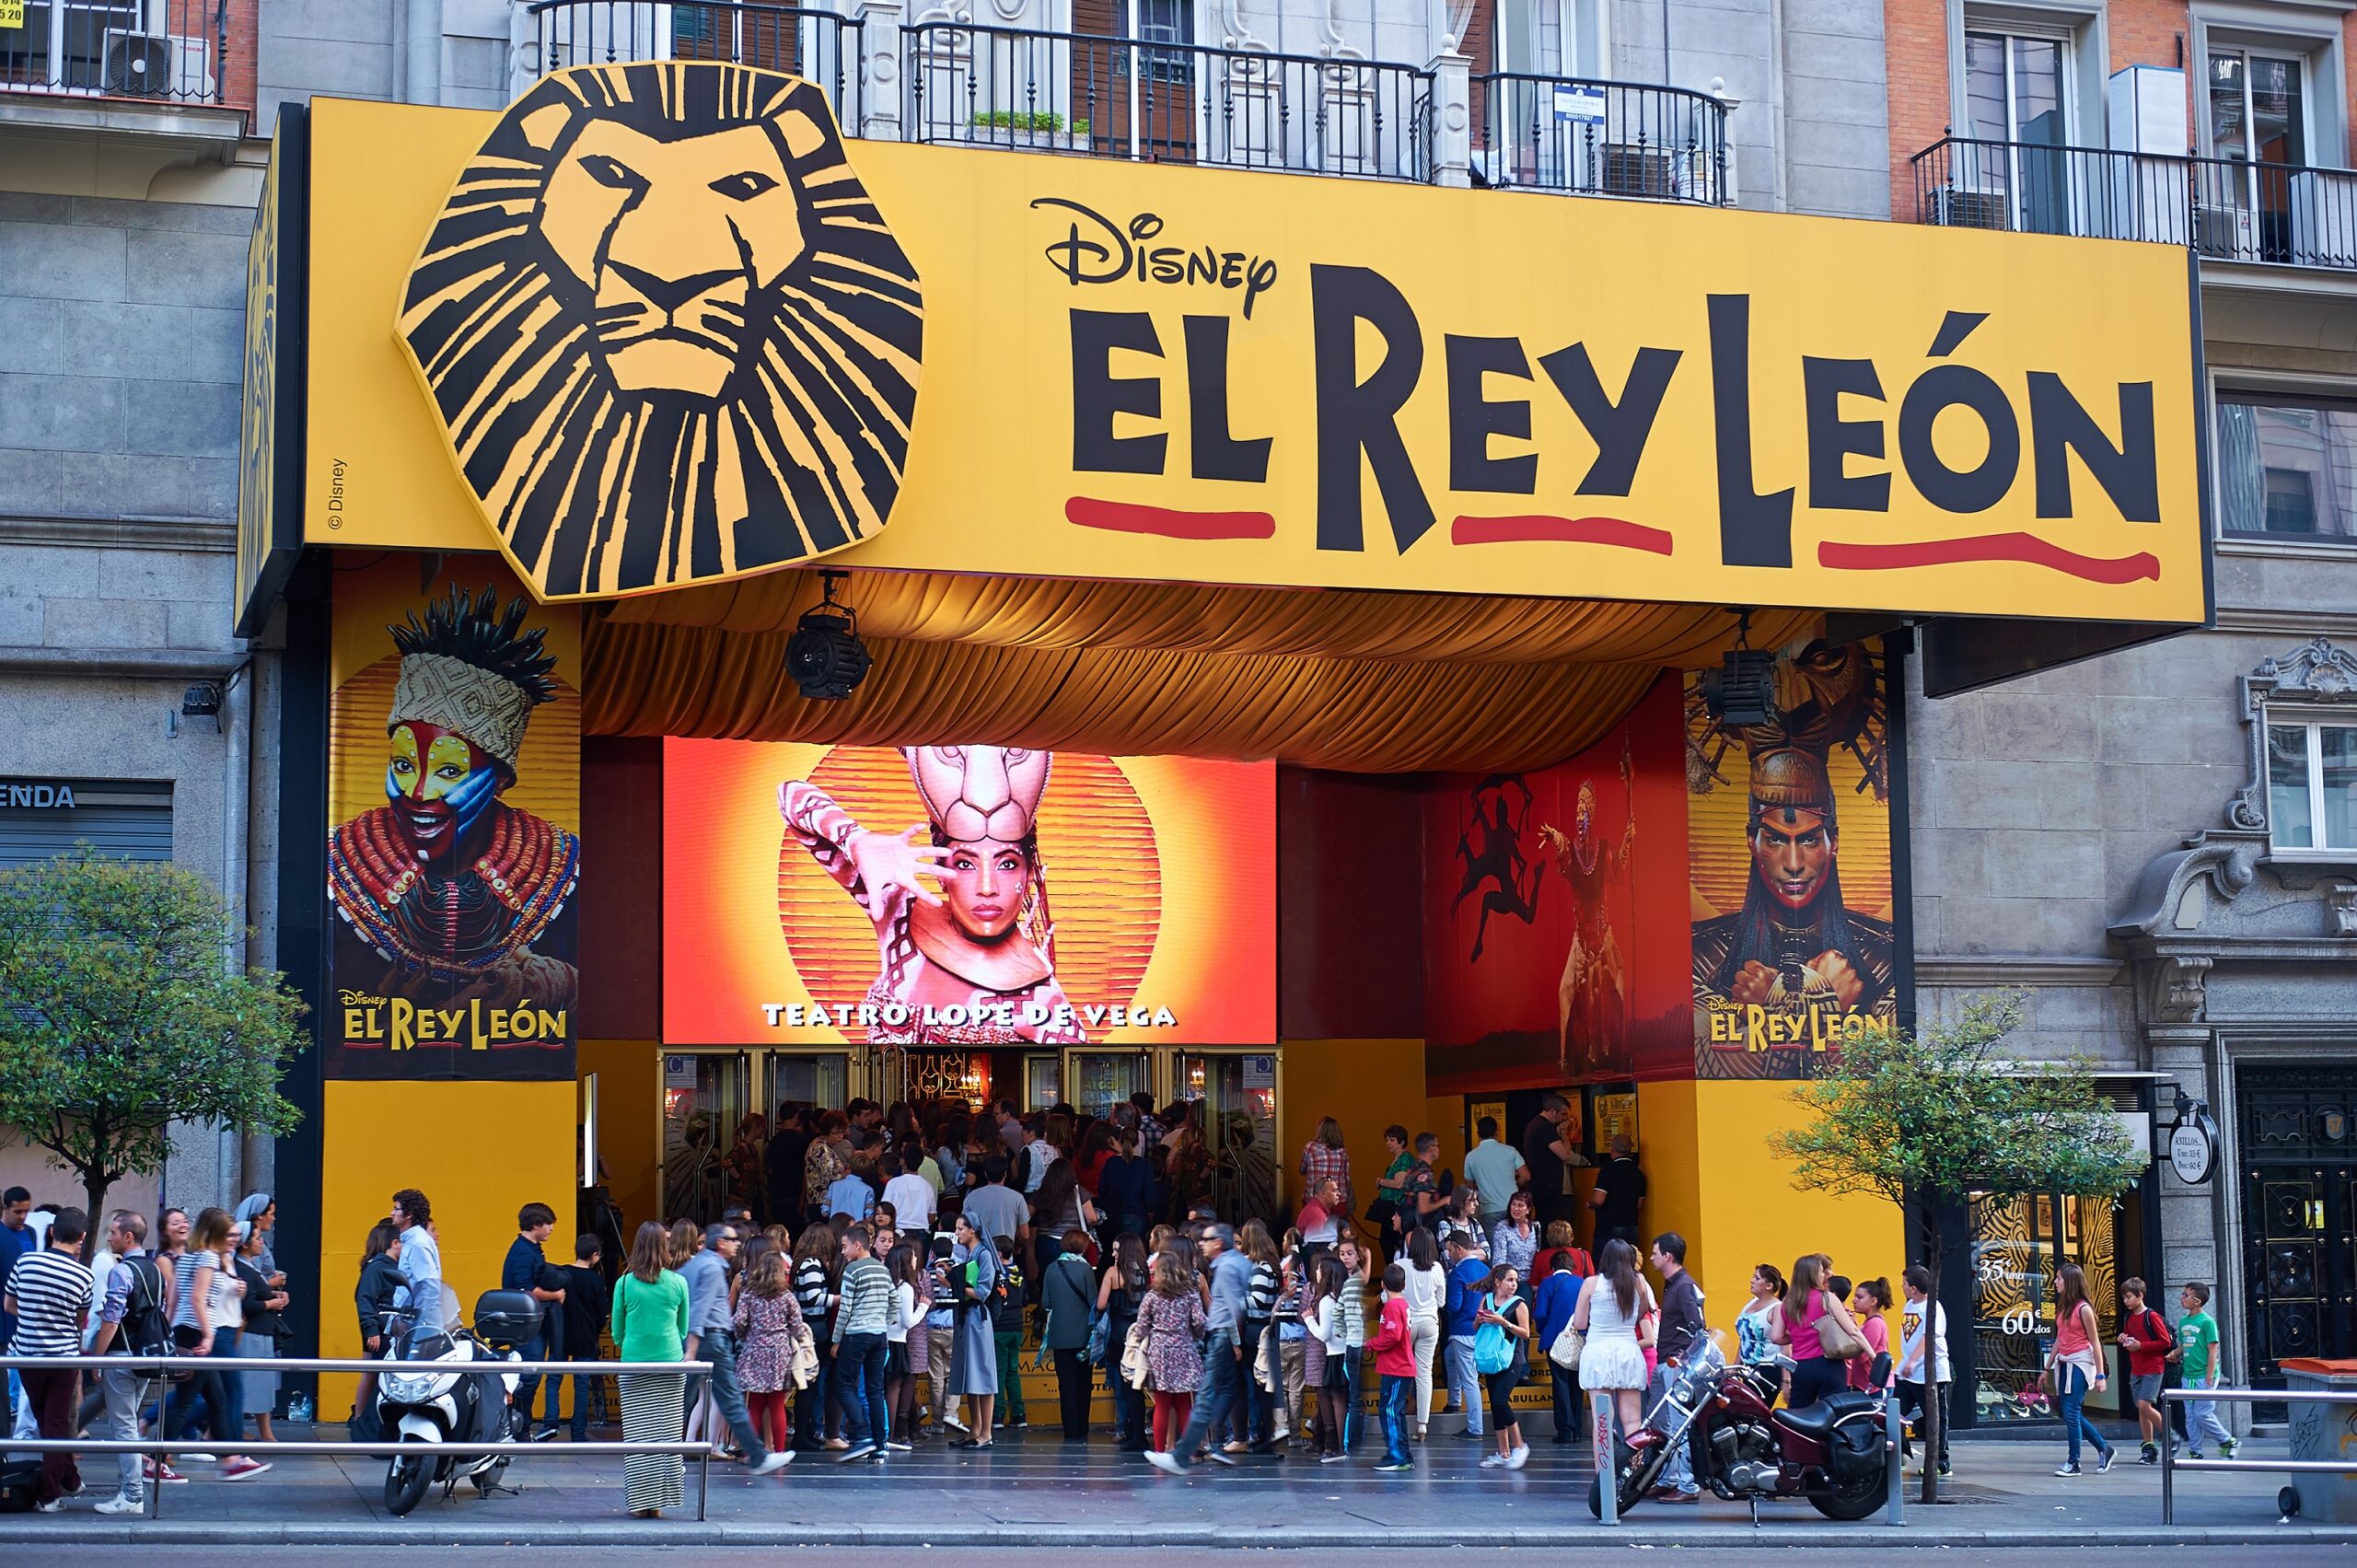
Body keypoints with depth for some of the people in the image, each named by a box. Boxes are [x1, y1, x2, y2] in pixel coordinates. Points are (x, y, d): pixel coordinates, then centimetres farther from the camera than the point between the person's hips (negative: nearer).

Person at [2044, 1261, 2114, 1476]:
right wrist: (2048, 1367, 19)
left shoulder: (2083, 1309, -10)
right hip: (2064, 1363, 8)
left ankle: (2073, 1462, -4)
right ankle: (2104, 1449, 22)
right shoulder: (2062, 1307, 12)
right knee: (2072, 1414, 8)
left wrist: (2100, 1375, -12)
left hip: (2080, 1363, -8)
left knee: (2071, 1413, -10)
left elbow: (2095, 1343, -10)